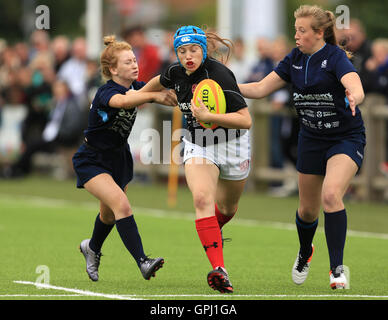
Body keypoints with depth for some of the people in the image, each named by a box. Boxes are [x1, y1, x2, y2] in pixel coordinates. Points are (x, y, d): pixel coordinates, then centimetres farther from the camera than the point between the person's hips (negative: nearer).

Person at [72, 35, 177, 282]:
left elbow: (166, 95, -15)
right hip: (92, 161, -8)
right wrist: (154, 95, -63)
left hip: (119, 157, 8)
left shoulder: (136, 88, -6)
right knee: (121, 204, -27)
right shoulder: (107, 92, -28)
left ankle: (92, 248, 53)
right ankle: (143, 262, -30)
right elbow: (120, 101, -52)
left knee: (109, 215, 23)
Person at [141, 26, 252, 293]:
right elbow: (159, 82, 20)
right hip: (198, 146, 3)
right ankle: (219, 270, -32)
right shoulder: (177, 73, -8)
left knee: (227, 207, 19)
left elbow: (246, 120, -29)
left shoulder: (219, 75, -26)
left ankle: (213, 231, 57)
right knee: (202, 198, -24)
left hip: (232, 145, -3)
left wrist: (208, 116, -38)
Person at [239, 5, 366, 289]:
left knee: (331, 194, -28)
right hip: (311, 139, 6)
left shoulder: (336, 57, -19)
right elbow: (260, 89, 2)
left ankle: (337, 269, -21)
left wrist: (353, 98, -60)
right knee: (308, 209, 11)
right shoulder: (295, 60, 0)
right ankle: (305, 255, 43)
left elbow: (356, 89, -36)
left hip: (346, 137, -6)